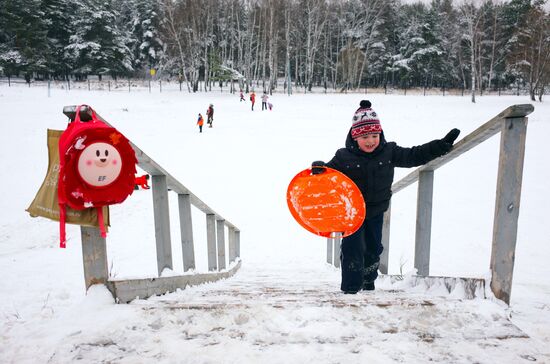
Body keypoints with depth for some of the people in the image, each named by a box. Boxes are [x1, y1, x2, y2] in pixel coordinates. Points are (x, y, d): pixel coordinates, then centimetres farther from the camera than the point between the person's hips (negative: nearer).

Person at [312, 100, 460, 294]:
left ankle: (368, 284, 39)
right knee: (353, 249, -6)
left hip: (376, 212, 4)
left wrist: (443, 145, 0)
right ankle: (351, 289, 9)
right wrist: (319, 168, -30)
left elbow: (413, 156, 1)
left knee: (373, 249, 17)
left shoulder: (389, 152, -7)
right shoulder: (344, 157, -14)